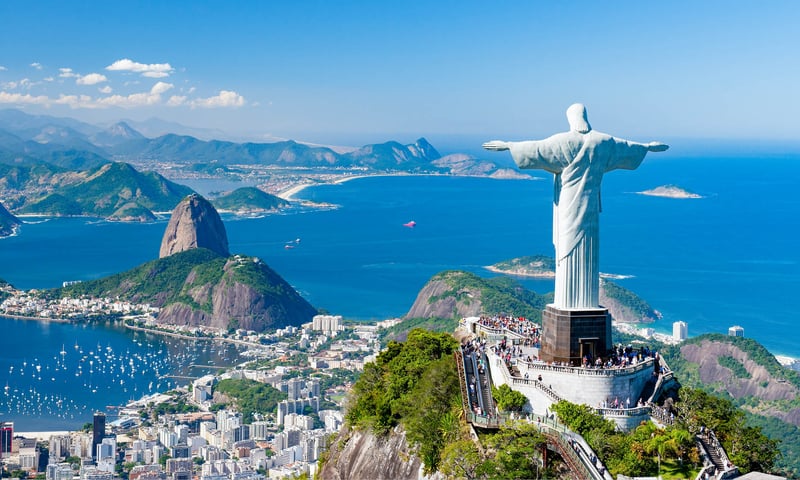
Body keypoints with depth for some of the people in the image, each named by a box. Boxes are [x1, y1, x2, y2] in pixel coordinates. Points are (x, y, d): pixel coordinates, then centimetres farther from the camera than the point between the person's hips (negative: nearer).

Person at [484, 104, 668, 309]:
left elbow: (537, 148, -12)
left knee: (569, 248, -1)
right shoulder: (601, 141, 6)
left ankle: (569, 302, 0)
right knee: (587, 250, 8)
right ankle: (588, 300, 10)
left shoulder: (564, 141, -8)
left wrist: (509, 145, -6)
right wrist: (647, 146, 38)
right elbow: (625, 146, 20)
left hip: (569, 204, -4)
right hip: (589, 204, 4)